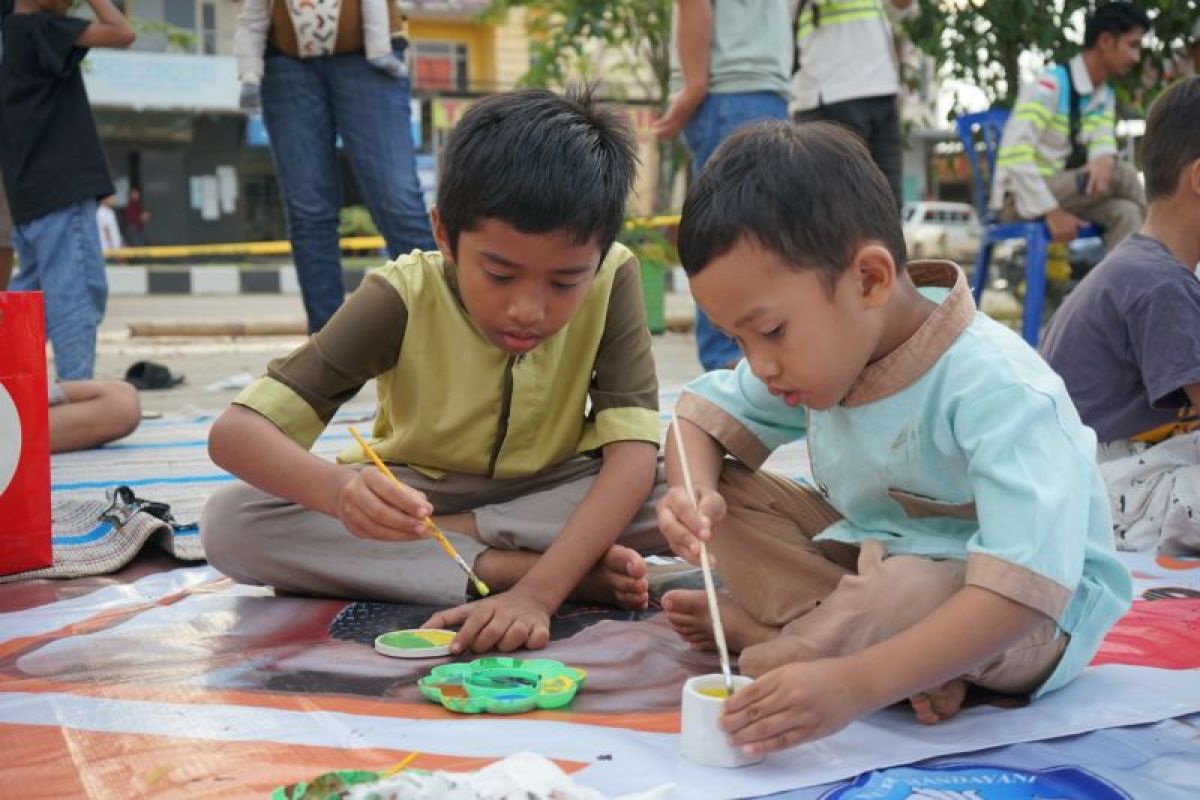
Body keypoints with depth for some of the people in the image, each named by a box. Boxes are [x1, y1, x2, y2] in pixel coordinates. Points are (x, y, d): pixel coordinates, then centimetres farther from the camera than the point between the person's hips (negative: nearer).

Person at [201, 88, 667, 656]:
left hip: (548, 495, 0)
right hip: (416, 496, 1)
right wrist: (338, 490, -51)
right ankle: (508, 565, -26)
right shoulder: (405, 297, -24)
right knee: (229, 525, -27)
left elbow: (633, 456, -29)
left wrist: (537, 593, -44)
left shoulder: (612, 281, -22)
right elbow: (234, 432, -29)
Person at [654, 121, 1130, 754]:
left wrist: (858, 684, -52)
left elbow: (1022, 588, -42)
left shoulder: (996, 393, -34)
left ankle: (754, 632, -14)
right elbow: (704, 413, 2)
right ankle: (862, 630, -19)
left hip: (1033, 622, -7)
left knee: (914, 591, -40)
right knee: (726, 491, -9)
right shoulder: (821, 353, -10)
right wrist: (693, 491, -23)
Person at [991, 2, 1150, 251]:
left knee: (1125, 212, -21)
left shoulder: (1106, 97, 10)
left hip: (1063, 194, 8)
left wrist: (1104, 160, -28)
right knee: (1121, 173, -21)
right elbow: (1014, 154, -25)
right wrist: (1052, 212, -27)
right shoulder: (1050, 85, -17)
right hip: (1020, 199, -7)